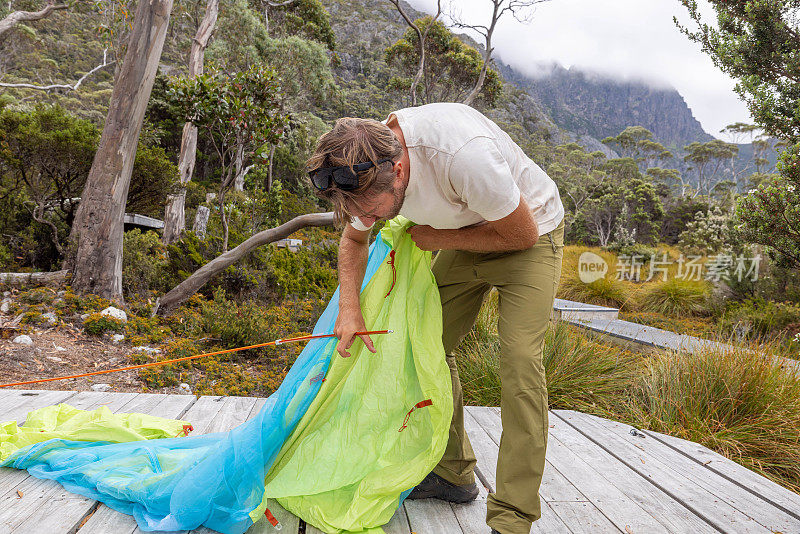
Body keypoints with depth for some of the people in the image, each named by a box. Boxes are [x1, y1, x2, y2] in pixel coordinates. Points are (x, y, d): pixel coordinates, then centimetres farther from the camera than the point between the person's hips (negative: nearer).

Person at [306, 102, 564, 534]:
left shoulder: (461, 154, -41)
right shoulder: (365, 165, -18)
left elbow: (522, 233, -25)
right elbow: (353, 240, 2)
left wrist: (438, 238, -18)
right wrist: (349, 307, -13)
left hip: (530, 231, -6)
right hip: (462, 239, 6)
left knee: (519, 358, -19)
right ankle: (453, 474, 19)